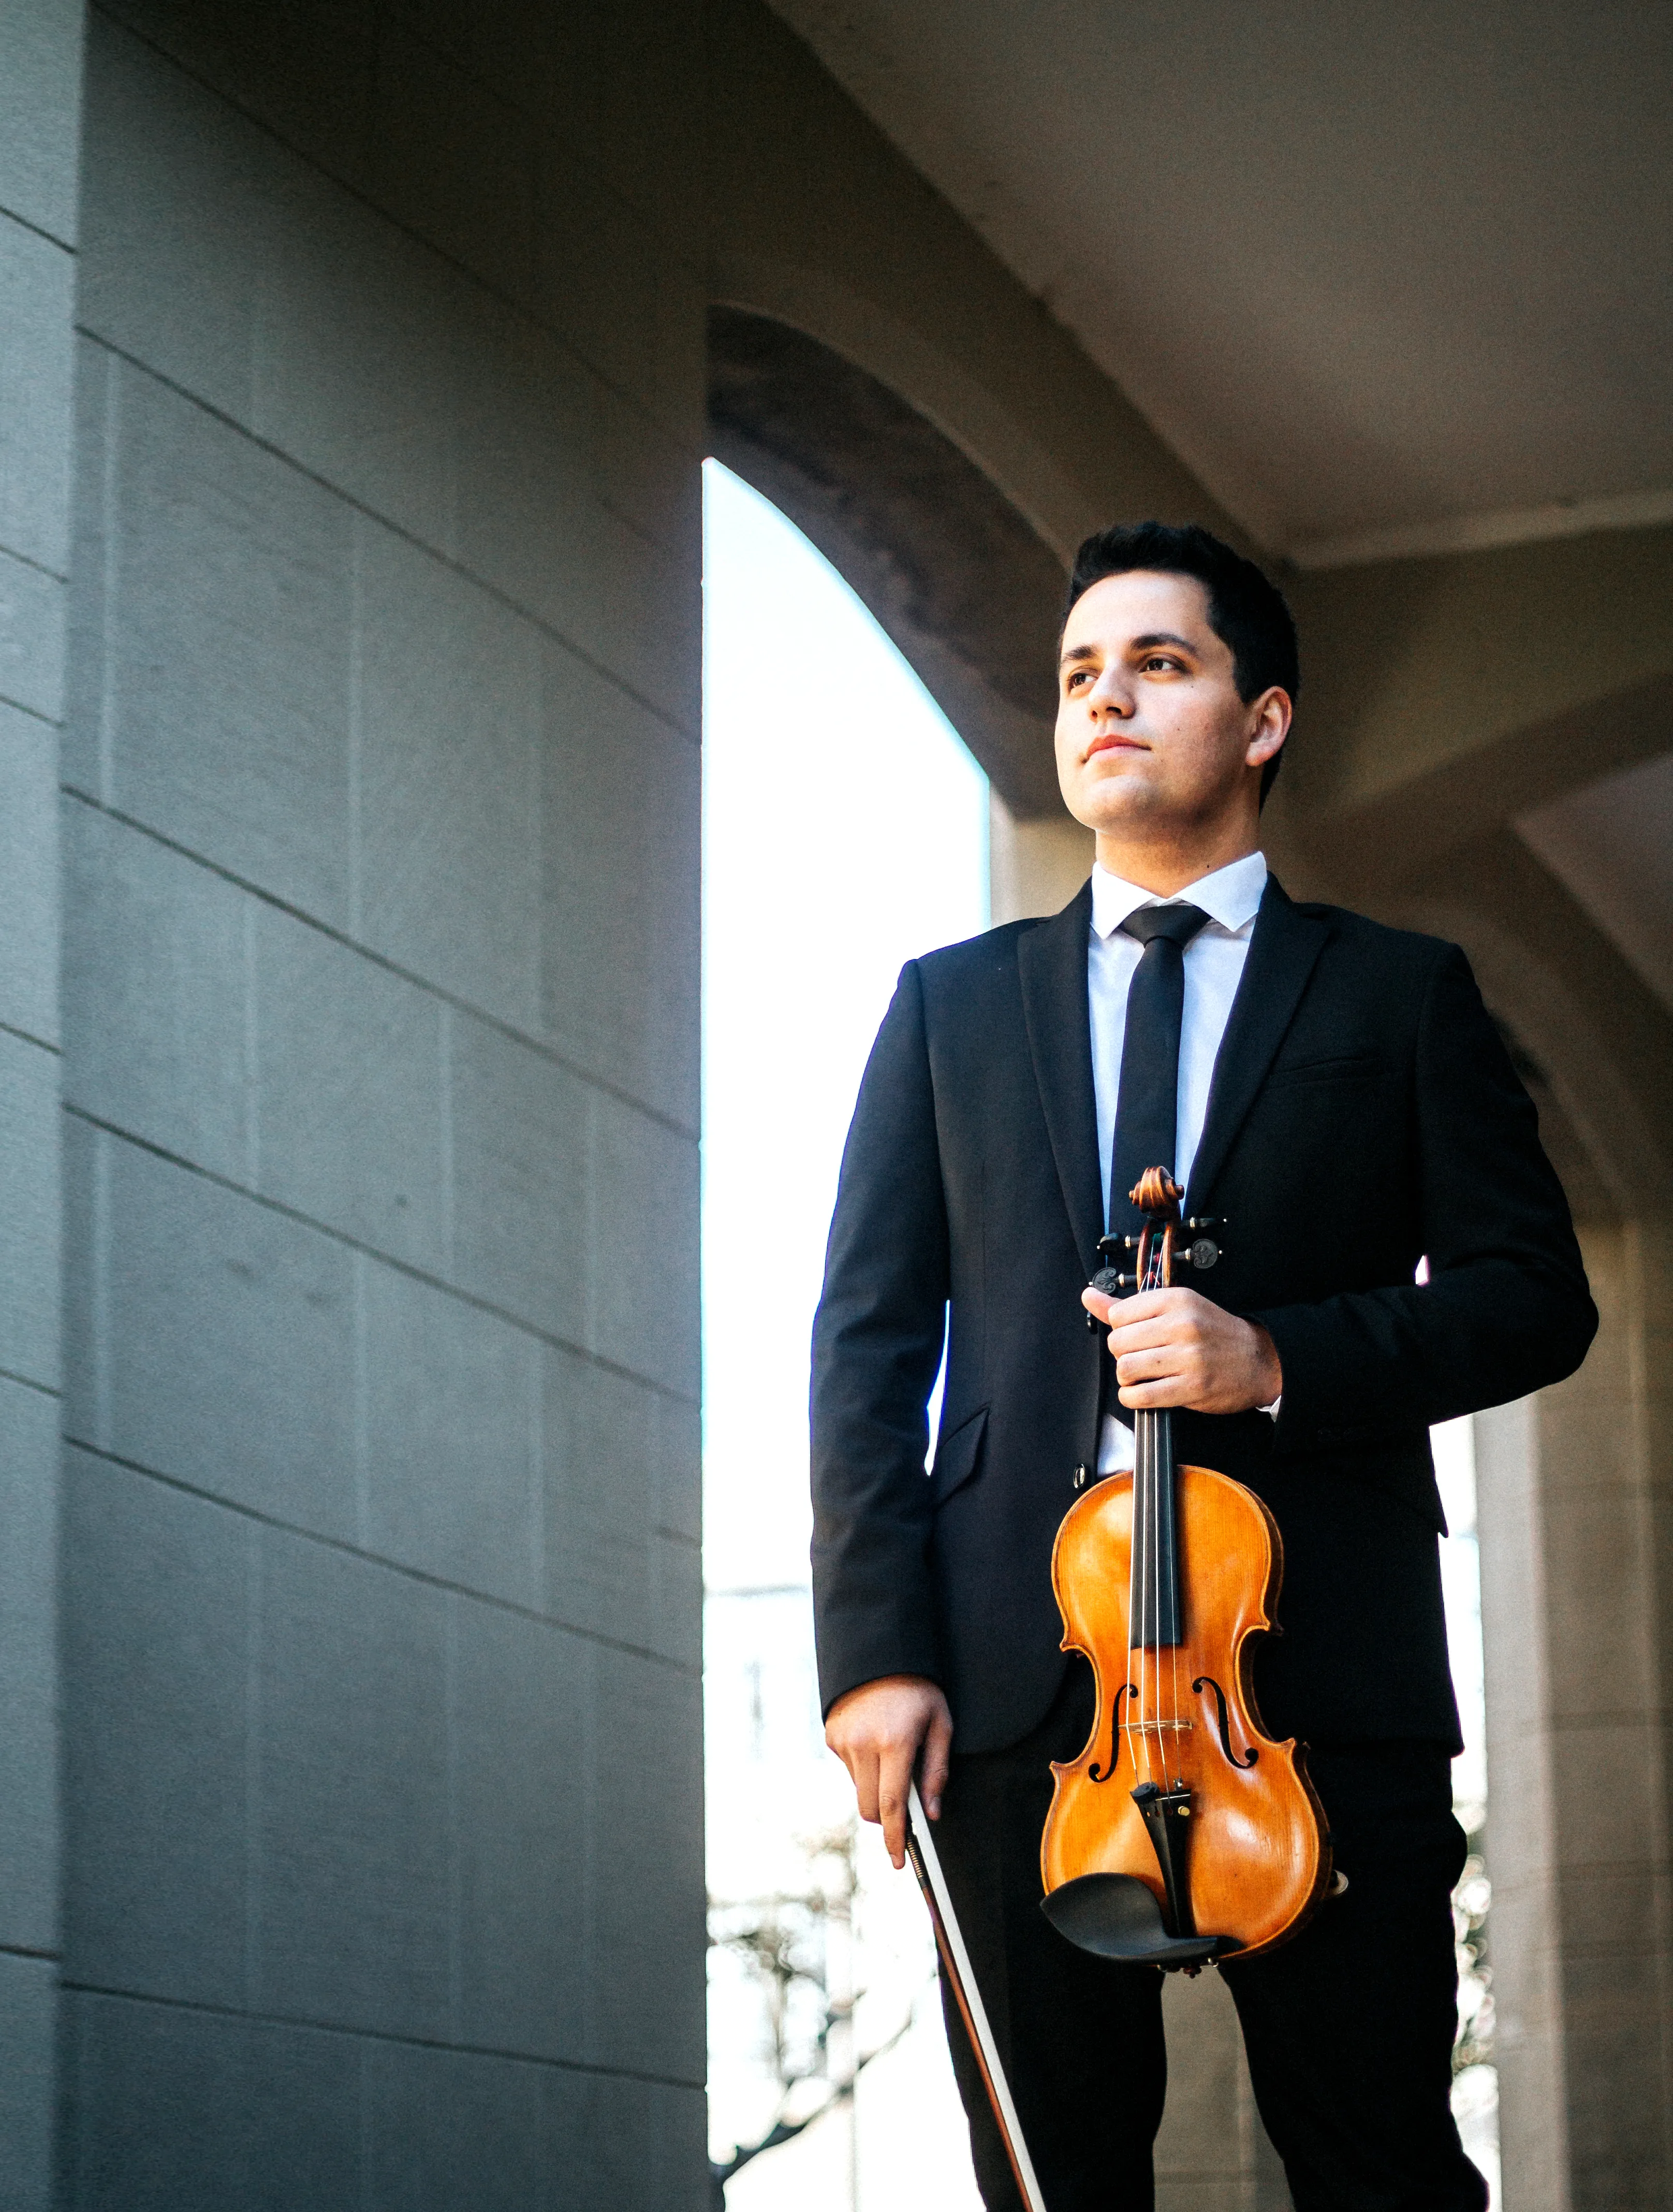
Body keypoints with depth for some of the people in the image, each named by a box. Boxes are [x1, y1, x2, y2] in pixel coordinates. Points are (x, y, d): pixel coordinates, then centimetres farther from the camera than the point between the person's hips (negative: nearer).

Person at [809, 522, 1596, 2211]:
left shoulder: (1401, 996, 14)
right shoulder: (951, 1003, 19)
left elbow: (1533, 1292, 7)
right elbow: (867, 1338, 12)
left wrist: (1284, 1359, -12)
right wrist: (875, 1645, -2)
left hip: (1322, 1648, -2)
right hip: (1021, 1667, 2)